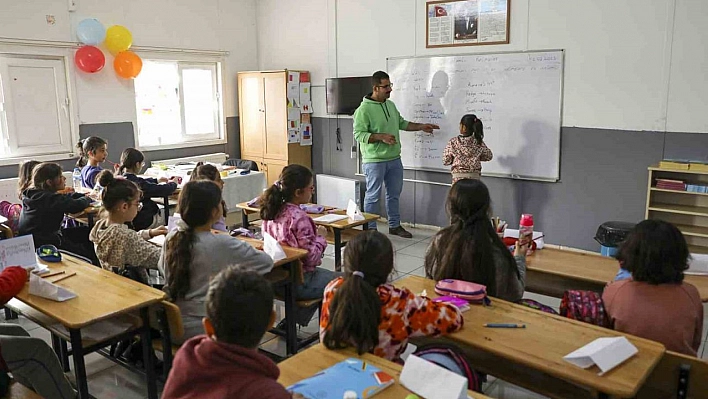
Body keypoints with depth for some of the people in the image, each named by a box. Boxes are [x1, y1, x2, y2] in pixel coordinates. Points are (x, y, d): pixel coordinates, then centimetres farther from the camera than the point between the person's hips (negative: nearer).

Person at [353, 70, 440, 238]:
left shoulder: (391, 105, 11)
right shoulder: (364, 109, -14)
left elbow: (401, 123, 22)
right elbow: (358, 134, -18)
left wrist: (421, 127, 14)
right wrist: (381, 137, -23)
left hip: (394, 159, 8)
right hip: (374, 161, -8)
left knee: (394, 194, 16)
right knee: (373, 196, 1)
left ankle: (394, 226, 30)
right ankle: (370, 230, 11)